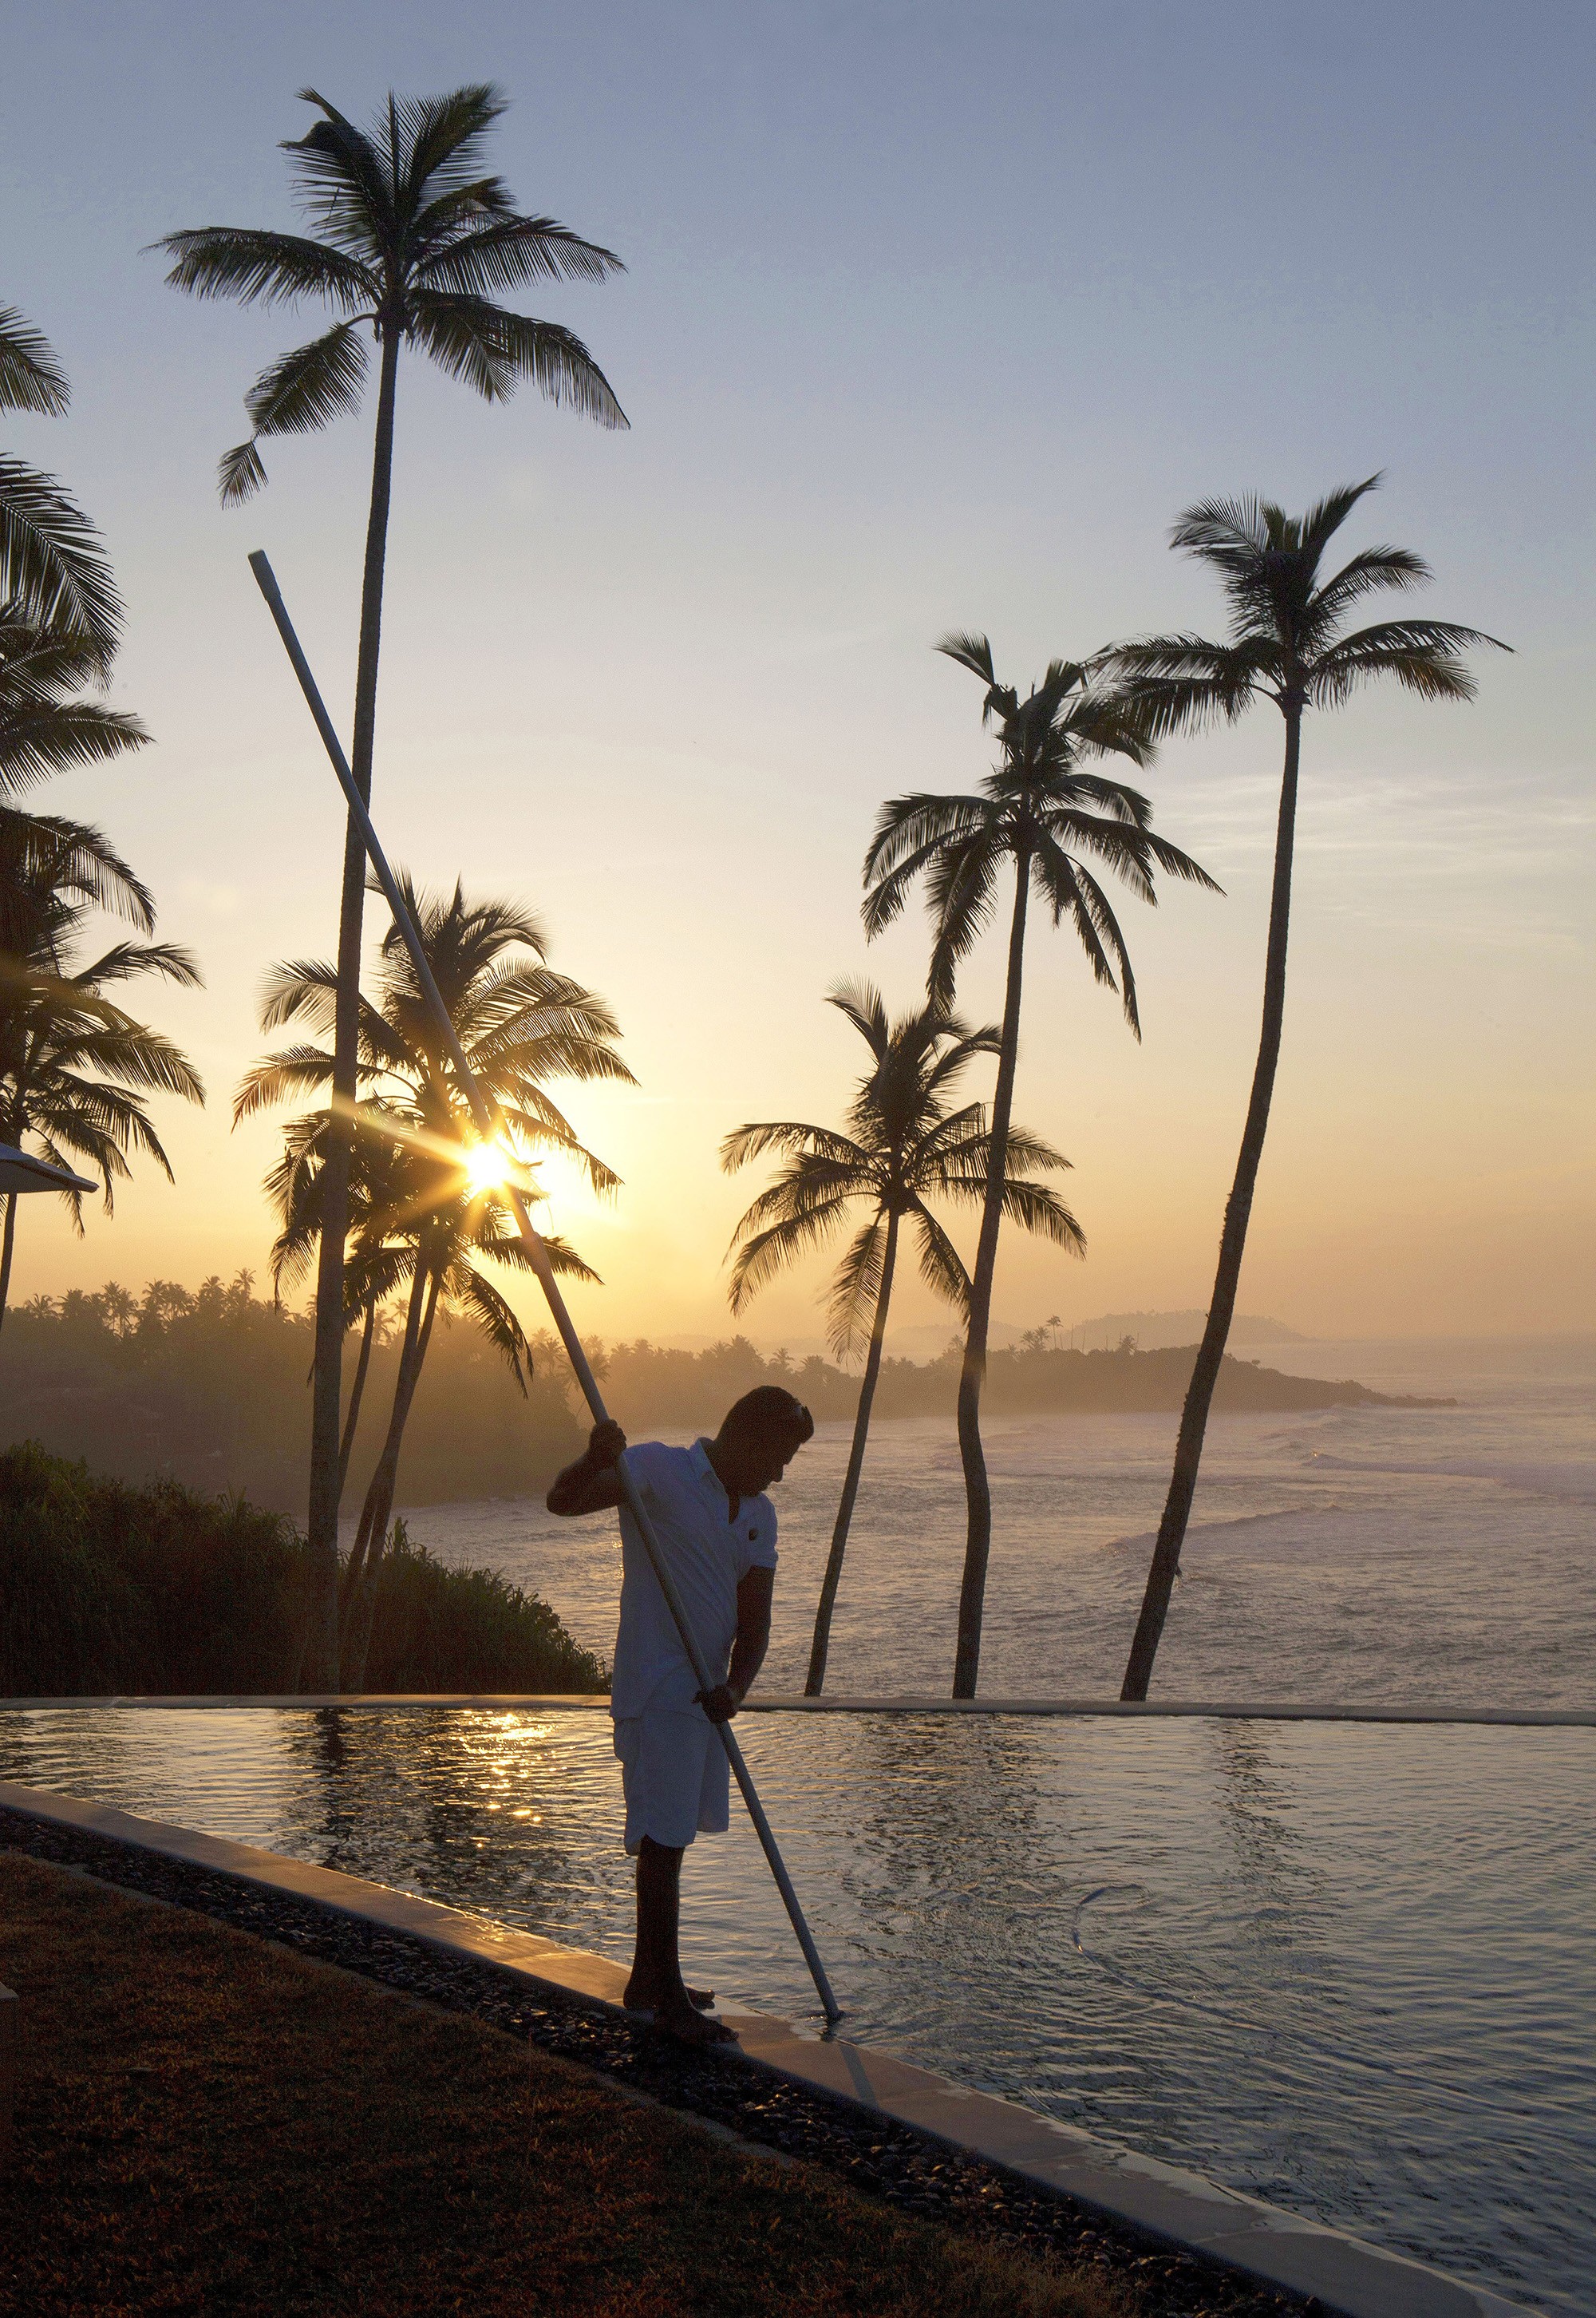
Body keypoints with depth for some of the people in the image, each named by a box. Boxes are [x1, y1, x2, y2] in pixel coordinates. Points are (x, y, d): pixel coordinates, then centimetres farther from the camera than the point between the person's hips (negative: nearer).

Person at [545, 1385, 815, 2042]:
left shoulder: (758, 1514, 9)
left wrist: (734, 1688, -15)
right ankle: (668, 1997, 7)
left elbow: (754, 1620, 3)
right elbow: (562, 1500, -23)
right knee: (663, 1841, -4)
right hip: (656, 1695, -8)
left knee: (668, 1840, 17)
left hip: (708, 1696, 8)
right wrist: (596, 1461, -45)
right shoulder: (659, 1470, -11)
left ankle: (646, 1981, 30)